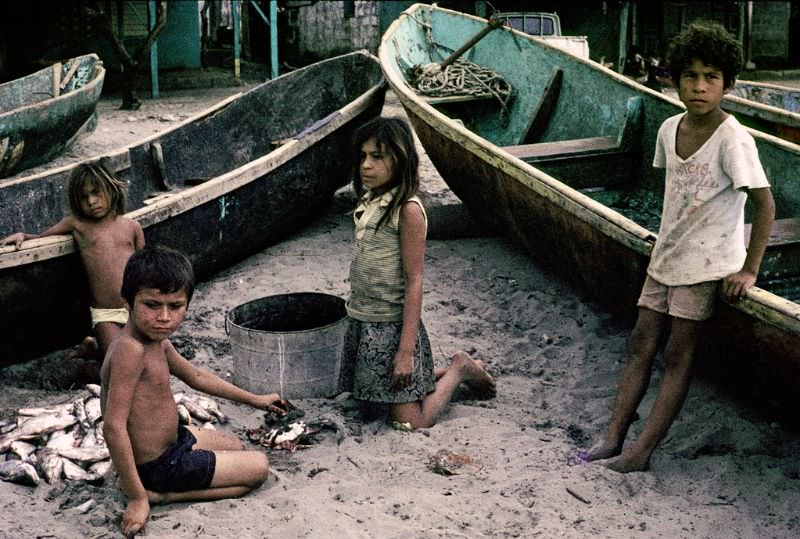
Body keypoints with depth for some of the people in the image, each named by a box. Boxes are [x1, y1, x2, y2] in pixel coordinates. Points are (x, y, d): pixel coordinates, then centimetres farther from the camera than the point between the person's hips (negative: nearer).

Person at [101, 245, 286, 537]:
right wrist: (137, 498, -30)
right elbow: (114, 427, -33)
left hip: (171, 439, 9)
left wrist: (253, 398, 22)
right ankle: (164, 494, -5)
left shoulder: (157, 342, 0)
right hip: (158, 465, -9)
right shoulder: (130, 349, -31)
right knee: (259, 467, 2)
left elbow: (196, 376, 17)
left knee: (235, 445, 31)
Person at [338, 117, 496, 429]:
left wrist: (406, 350, -20)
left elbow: (414, 281, -18)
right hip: (361, 321, 8)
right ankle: (442, 375, 33)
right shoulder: (369, 201, 6)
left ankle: (459, 370, 17)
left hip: (392, 324, -8)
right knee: (369, 399, 18)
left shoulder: (407, 210, -17)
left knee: (410, 423, -5)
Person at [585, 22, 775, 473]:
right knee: (641, 346, 5)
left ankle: (642, 452, 1)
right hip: (667, 258, 7)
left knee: (678, 356, -2)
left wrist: (749, 270, -18)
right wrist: (669, 235, 11)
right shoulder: (670, 129, 1)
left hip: (708, 264, -7)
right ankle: (613, 439, 9)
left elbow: (765, 203, -17)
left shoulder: (732, 139, -19)